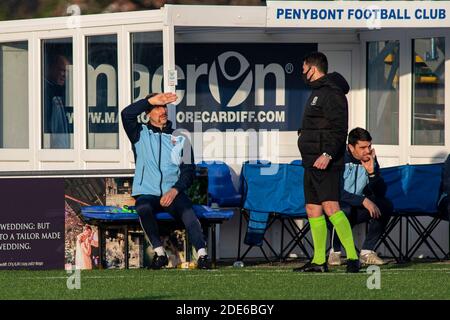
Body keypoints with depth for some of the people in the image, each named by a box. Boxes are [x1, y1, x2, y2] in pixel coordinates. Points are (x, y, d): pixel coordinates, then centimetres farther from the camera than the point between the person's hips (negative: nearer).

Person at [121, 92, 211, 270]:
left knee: (187, 209, -32)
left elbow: (188, 171, 7)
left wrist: (174, 190, -11)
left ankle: (202, 255, -45)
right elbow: (126, 114, -6)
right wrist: (151, 100, -9)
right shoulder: (141, 134, 13)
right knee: (144, 208, -35)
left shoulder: (180, 139, 14)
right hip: (147, 193, 0)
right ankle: (159, 253, -33)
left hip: (173, 193, 0)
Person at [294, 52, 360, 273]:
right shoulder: (317, 93, 21)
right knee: (313, 209, 10)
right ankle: (319, 261, 14)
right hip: (312, 163, 11)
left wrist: (327, 154, -28)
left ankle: (352, 257, -22)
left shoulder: (332, 93, -11)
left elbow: (339, 129, -20)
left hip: (326, 163, -11)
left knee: (330, 207, -18)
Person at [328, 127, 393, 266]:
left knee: (386, 205, -18)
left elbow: (381, 193, -4)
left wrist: (372, 172, -20)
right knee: (344, 209, -38)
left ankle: (367, 251, -11)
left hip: (358, 211, 5)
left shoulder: (370, 160, 0)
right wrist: (364, 201, -31)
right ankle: (335, 252, -15)